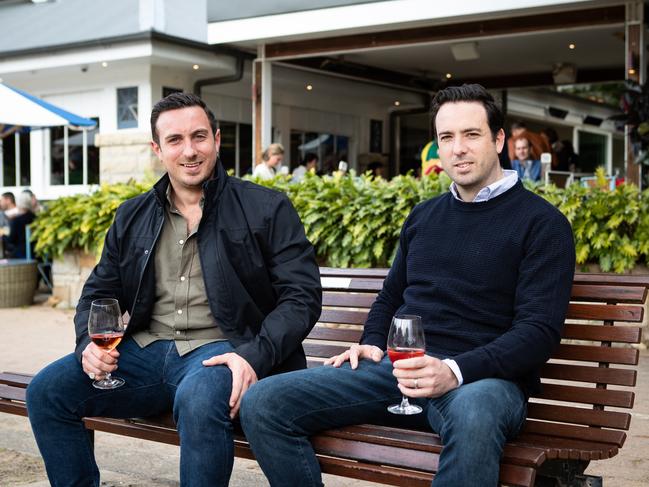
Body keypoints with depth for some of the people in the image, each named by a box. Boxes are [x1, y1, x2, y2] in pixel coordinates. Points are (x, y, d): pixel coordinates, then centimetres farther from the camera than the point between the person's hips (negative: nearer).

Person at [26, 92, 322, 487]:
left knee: (199, 399, -38)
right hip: (146, 351, 5)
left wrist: (254, 356, -19)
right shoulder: (132, 217, 16)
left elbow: (302, 294, -4)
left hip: (221, 350, -4)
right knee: (46, 391, -13)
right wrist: (90, 343, -2)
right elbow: (99, 293, 21)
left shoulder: (266, 209, 2)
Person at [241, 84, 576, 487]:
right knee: (262, 404, -14)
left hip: (483, 375, -5)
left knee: (473, 418, -44)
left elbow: (539, 329, -9)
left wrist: (456, 371, -22)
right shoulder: (423, 217, 20)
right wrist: (372, 344, 9)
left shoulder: (542, 223, 1)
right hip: (398, 367, 5)